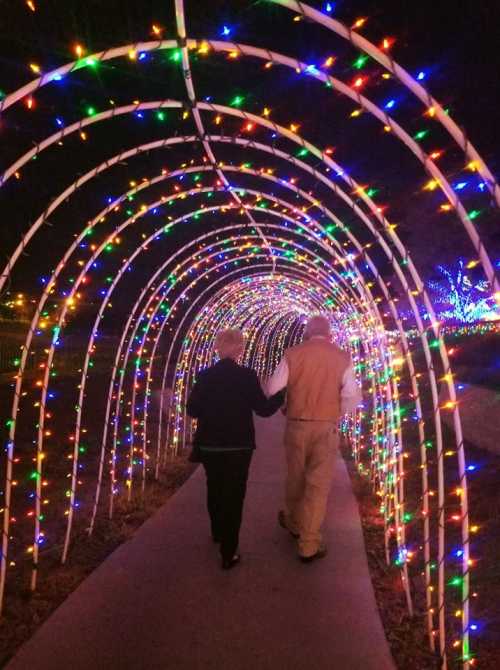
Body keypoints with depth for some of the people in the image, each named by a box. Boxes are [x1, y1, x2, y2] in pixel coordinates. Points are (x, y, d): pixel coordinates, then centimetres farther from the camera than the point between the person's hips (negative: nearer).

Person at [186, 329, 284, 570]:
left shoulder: (205, 375, -4)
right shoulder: (247, 375, -12)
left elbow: (193, 410, -1)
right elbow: (264, 409, -9)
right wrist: (282, 393, 6)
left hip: (209, 445, 3)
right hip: (238, 445, -3)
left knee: (214, 489, 22)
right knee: (233, 494, 6)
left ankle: (218, 532, 45)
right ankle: (228, 553, 8)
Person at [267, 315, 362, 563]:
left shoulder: (292, 354, -4)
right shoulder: (342, 358, -4)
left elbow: (274, 389, -4)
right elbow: (352, 397, -8)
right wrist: (336, 412, 10)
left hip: (296, 424, 1)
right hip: (326, 427, -1)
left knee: (295, 478, 20)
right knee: (318, 484, 6)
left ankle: (293, 522, 42)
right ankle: (309, 544, 11)